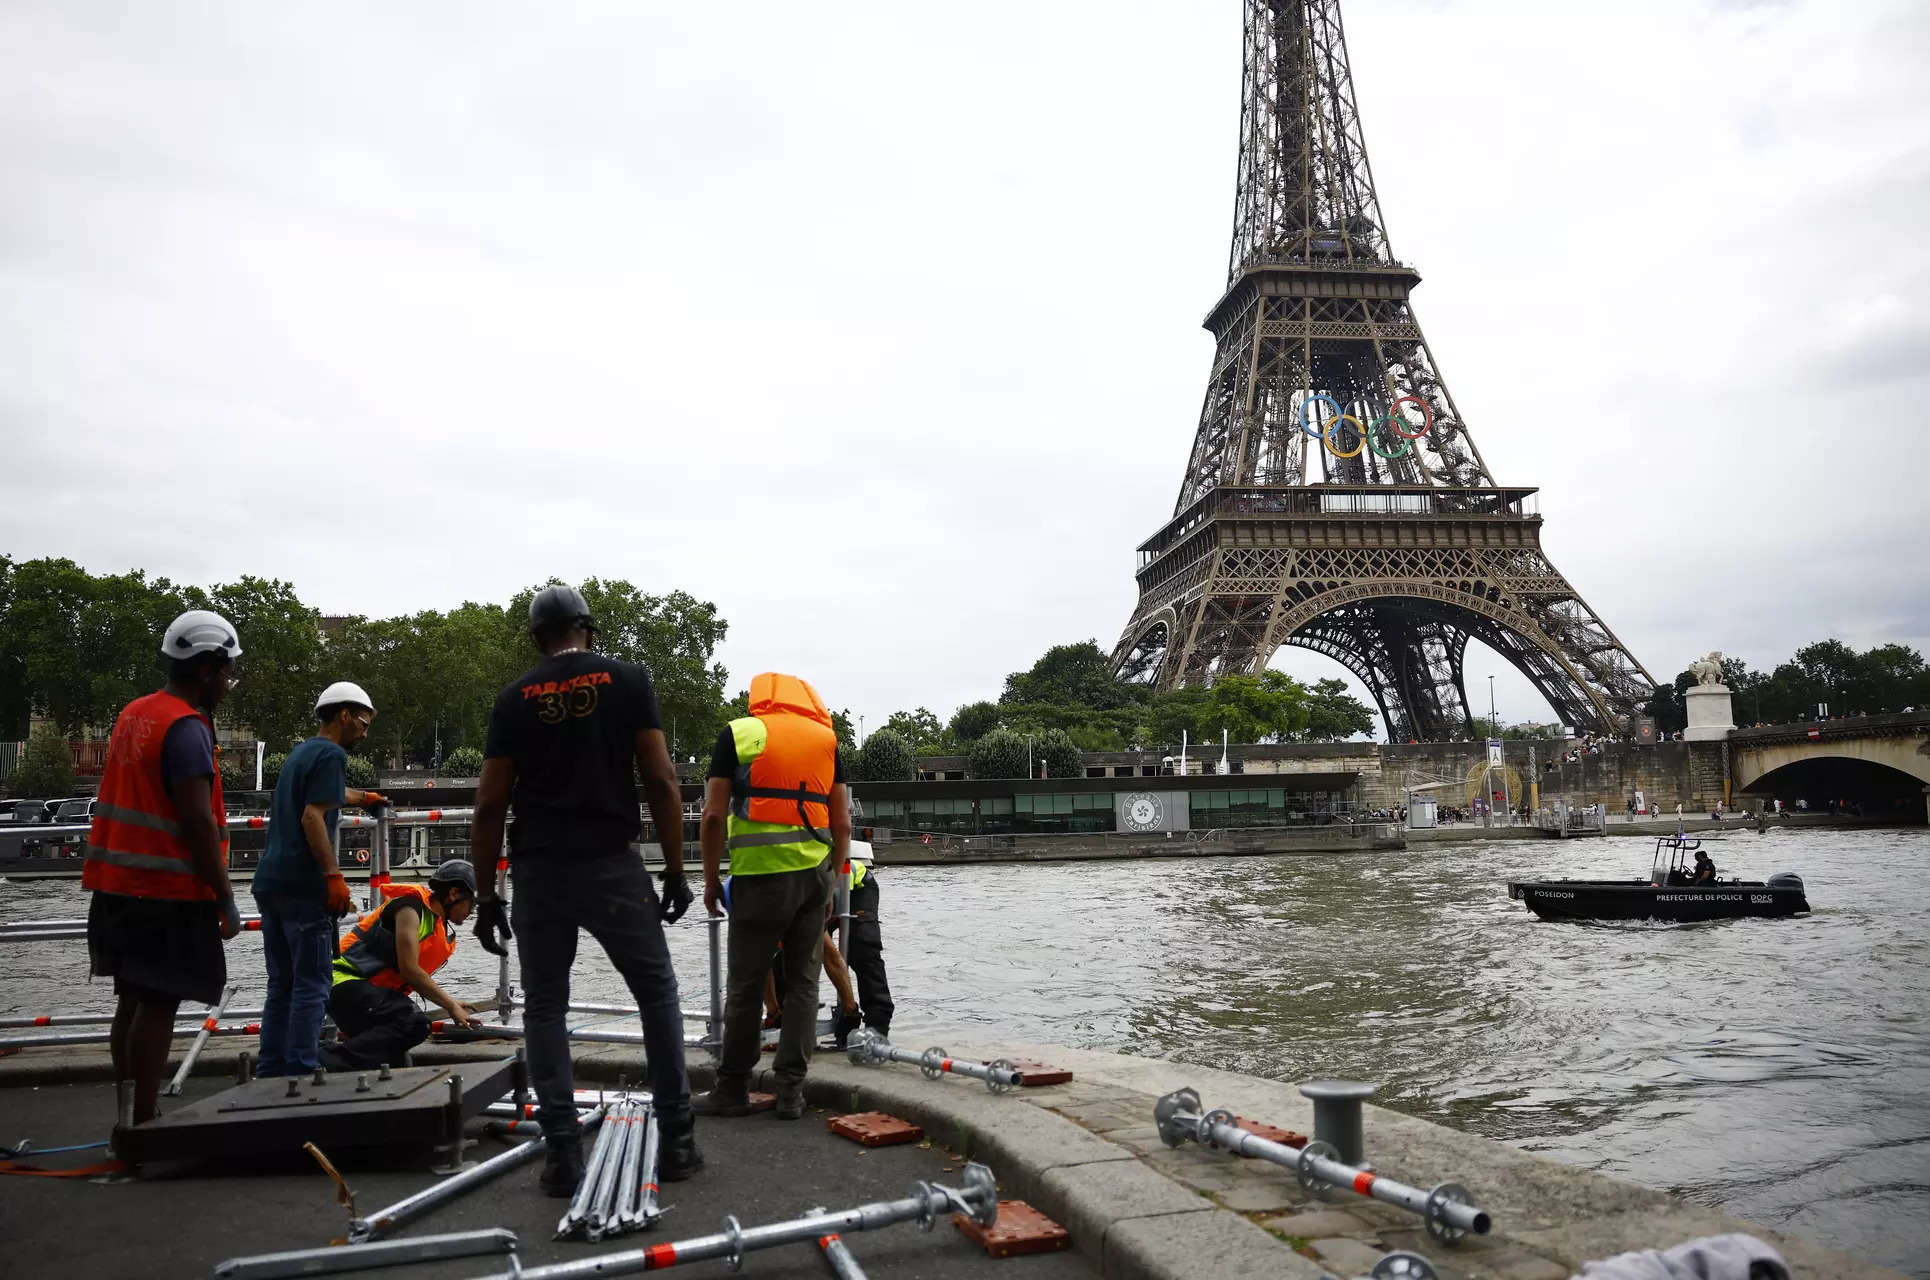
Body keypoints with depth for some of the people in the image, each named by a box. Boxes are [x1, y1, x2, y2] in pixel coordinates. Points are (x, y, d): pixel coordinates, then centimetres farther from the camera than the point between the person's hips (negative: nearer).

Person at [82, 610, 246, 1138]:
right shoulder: (186, 728, -16)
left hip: (120, 885, 9)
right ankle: (142, 1125, -1)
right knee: (158, 1006, -4)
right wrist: (225, 899, -16)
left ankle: (125, 1115, 23)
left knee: (133, 1000, 15)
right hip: (169, 892, -9)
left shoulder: (135, 714, 13)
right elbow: (198, 821, -21)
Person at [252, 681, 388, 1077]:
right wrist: (334, 876, -22)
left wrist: (361, 797, 61)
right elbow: (313, 816, -20)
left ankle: (270, 1074, 15)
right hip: (303, 885, -9)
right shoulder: (331, 754, -9)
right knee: (311, 986, -4)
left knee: (281, 985, 13)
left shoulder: (301, 752, 20)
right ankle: (300, 1072, -4)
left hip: (270, 881, 9)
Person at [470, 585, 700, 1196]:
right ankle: (677, 1140, 11)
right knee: (657, 993, 11)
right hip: (611, 866, -1)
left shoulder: (514, 697, 6)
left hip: (538, 872, 2)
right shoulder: (628, 679, 1)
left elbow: (489, 805, 3)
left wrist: (485, 896, 10)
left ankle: (562, 1152, 8)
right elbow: (661, 782, -5)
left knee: (544, 1008, 11)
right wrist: (676, 871, 1)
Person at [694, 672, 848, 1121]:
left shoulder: (738, 733, 2)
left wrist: (711, 879, 5)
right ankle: (791, 1091, 11)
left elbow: (714, 816, -4)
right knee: (803, 983, 9)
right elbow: (843, 822, 10)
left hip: (760, 876, -3)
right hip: (815, 872, 4)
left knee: (744, 987, 6)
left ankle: (732, 1089, 15)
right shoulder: (824, 737, 12)